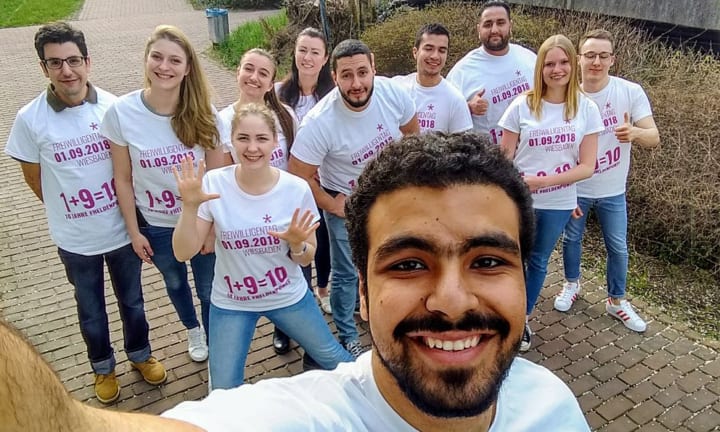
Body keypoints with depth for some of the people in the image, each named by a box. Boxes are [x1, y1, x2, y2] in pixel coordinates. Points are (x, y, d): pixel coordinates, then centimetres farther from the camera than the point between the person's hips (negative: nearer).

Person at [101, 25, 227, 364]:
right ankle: (193, 329, 57)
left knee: (209, 290, 12)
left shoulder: (202, 114, -15)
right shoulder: (122, 112, -17)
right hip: (155, 225, 1)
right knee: (175, 284, 26)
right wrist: (134, 231, -3)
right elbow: (123, 179, -8)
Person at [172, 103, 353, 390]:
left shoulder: (297, 189, -18)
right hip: (230, 304, 0)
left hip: (289, 297, 1)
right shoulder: (213, 185, -18)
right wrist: (189, 207, -30)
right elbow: (183, 253, -16)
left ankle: (311, 357, 51)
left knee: (336, 362, 16)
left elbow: (307, 259, -7)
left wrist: (297, 244, -29)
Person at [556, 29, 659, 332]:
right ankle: (572, 285, 43)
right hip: (575, 188, 0)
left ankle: (617, 301, 32)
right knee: (571, 239, 17)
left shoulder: (631, 92, -14)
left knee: (618, 247, 12)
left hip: (612, 191, 0)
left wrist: (635, 132, -38)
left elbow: (654, 138, -14)